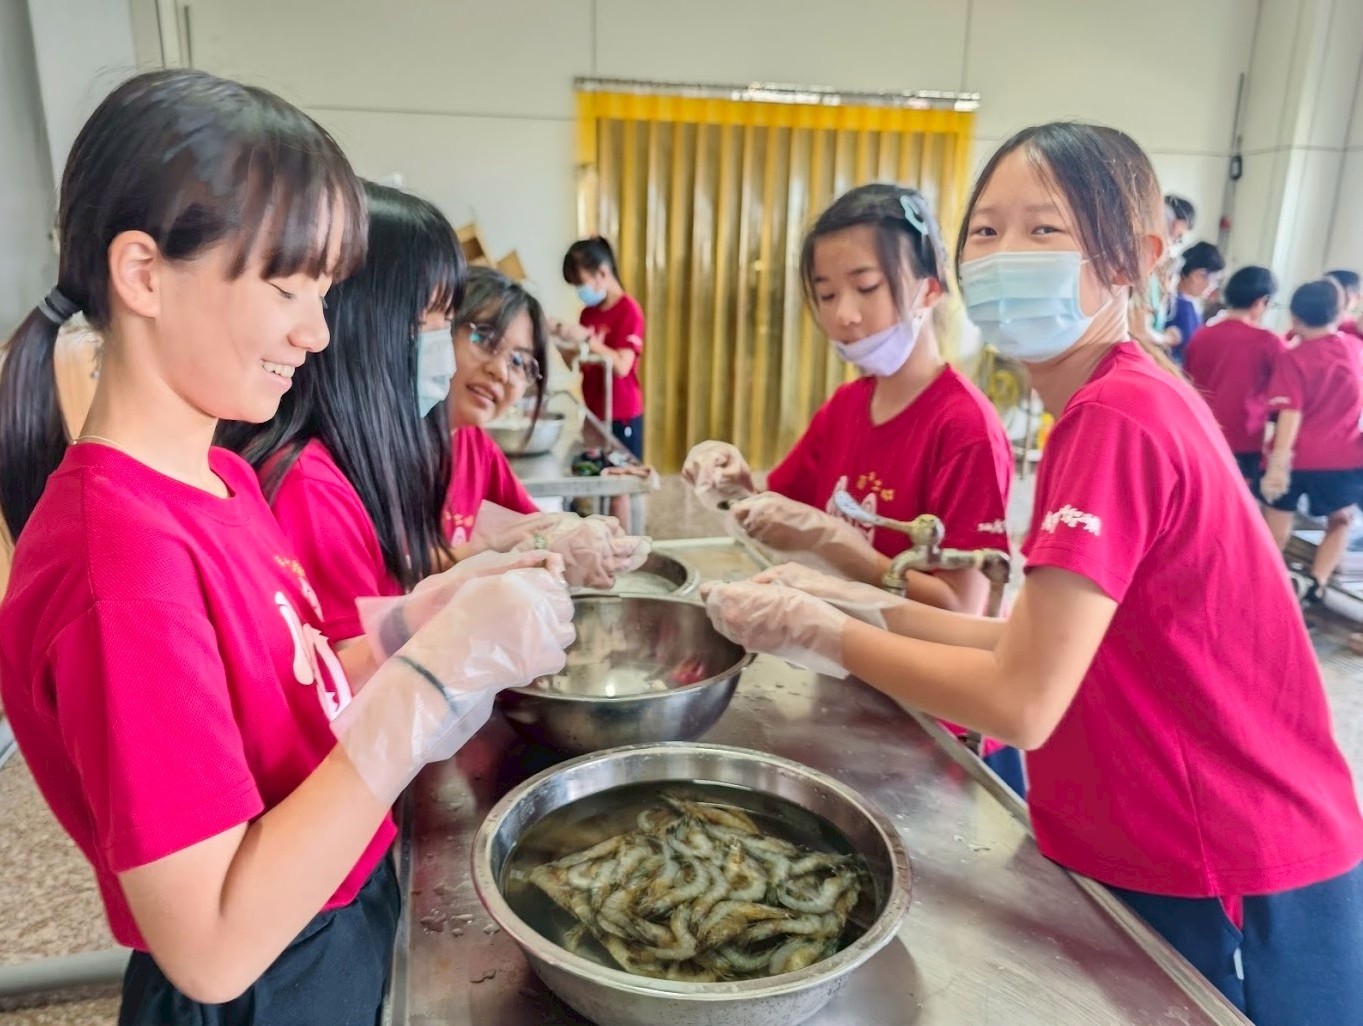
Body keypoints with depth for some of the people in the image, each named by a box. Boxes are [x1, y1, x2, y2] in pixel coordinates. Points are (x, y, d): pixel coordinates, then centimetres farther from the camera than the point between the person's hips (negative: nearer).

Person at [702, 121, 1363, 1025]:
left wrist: (826, 634, -15)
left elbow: (1022, 701, -28)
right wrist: (859, 602, -4)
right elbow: (1046, 649, 3)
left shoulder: (1115, 418, -26)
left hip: (1228, 898, -8)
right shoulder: (1129, 405, 4)